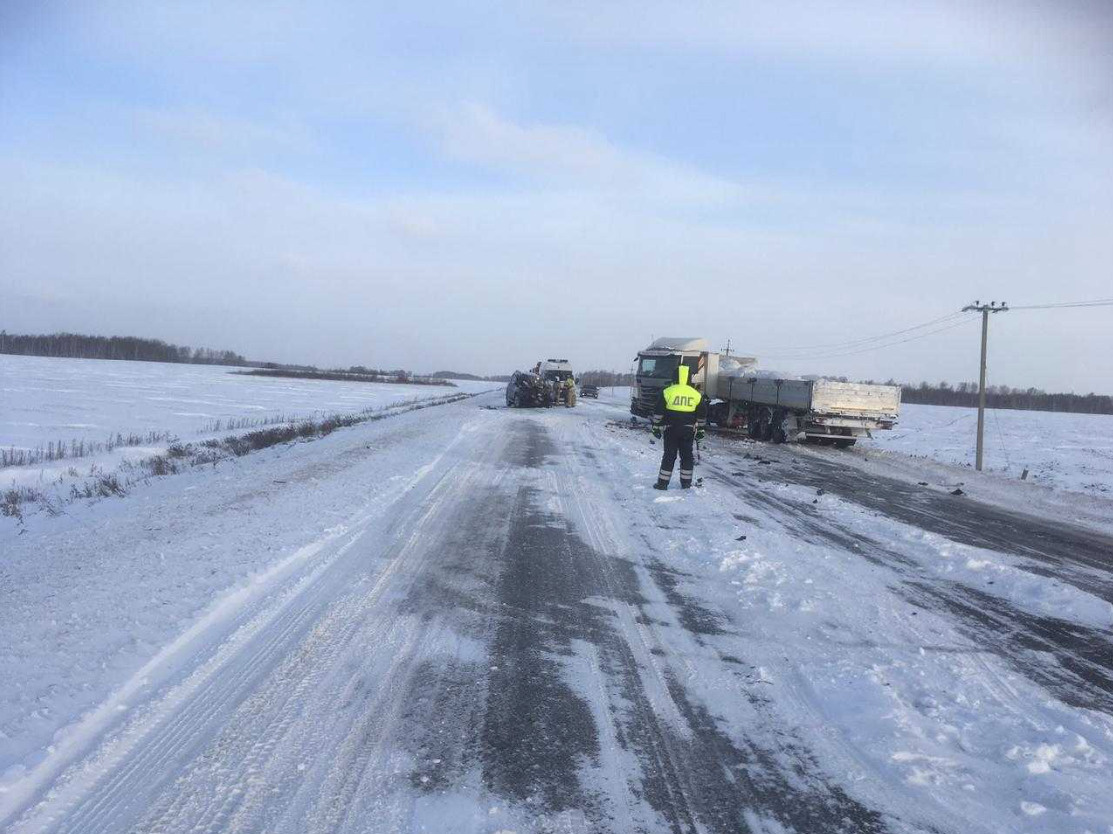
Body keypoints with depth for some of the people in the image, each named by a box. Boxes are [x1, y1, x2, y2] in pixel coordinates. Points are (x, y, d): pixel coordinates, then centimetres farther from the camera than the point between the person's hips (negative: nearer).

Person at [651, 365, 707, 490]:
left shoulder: (667, 392, -7)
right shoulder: (696, 395, 3)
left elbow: (658, 412, -5)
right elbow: (702, 414, 10)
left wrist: (656, 427, 4)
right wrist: (700, 430, 19)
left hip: (671, 429, -2)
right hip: (689, 430, 2)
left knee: (669, 455, 4)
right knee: (687, 455, 13)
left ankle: (662, 483, 5)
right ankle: (686, 483, 16)